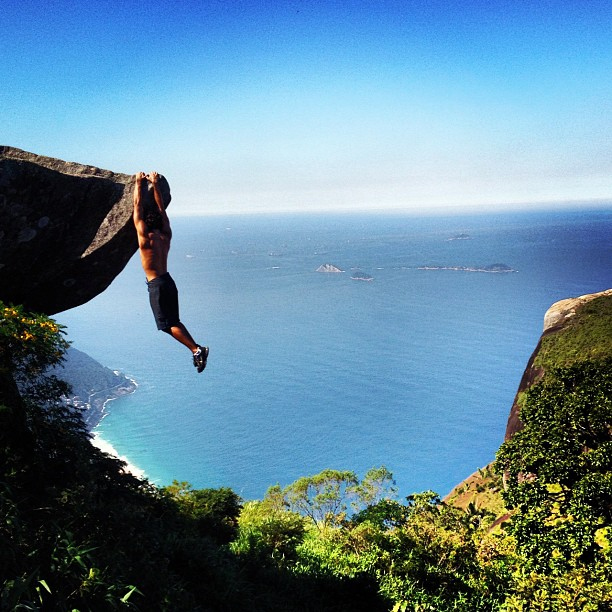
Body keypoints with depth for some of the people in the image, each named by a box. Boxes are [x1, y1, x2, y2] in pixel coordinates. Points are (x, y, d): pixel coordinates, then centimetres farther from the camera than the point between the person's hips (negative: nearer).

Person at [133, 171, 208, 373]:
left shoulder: (145, 236, -10)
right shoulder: (166, 236, 5)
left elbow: (137, 206, -3)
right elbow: (161, 208, 14)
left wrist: (139, 184, 6)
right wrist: (155, 185, 19)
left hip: (156, 284, -7)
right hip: (168, 281, 7)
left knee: (169, 325, -4)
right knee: (173, 322, 15)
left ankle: (196, 349, -13)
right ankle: (196, 350, 8)